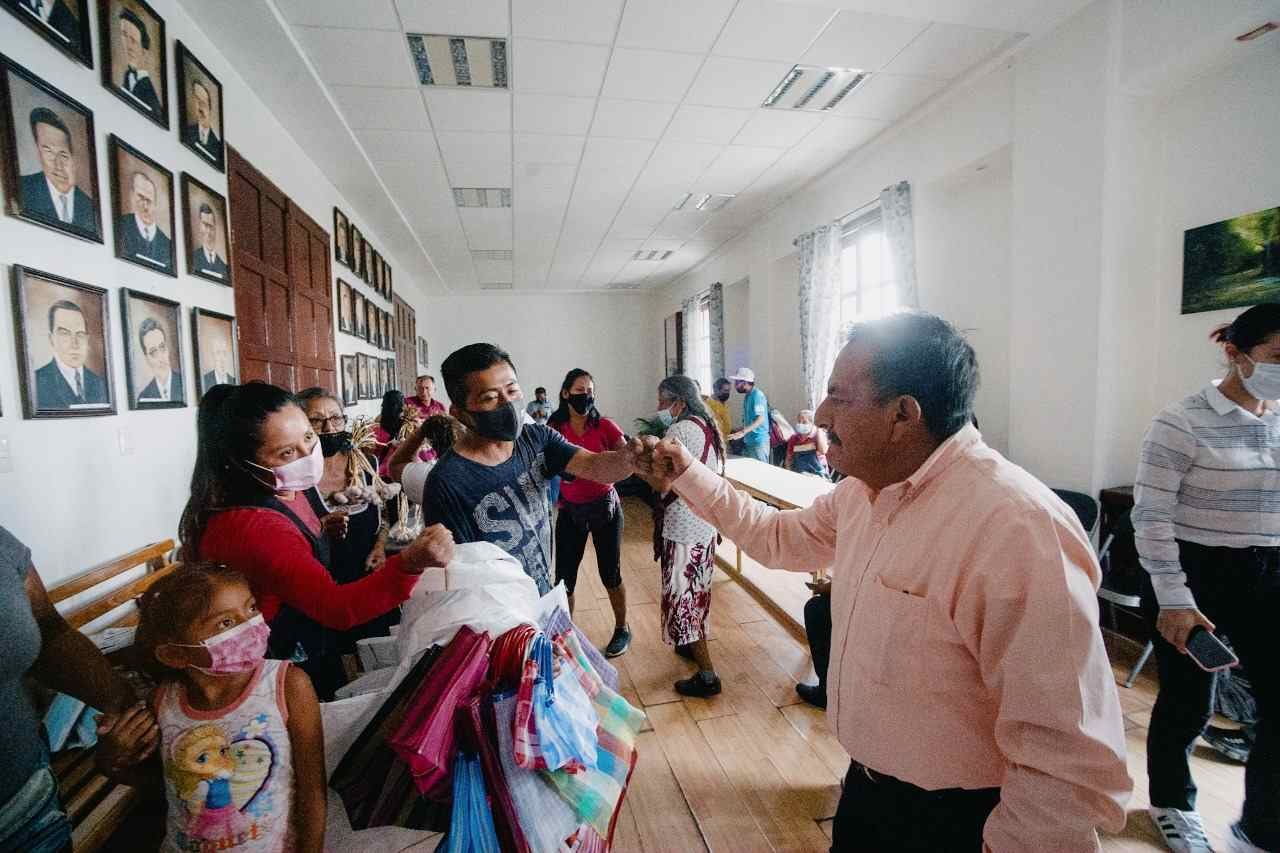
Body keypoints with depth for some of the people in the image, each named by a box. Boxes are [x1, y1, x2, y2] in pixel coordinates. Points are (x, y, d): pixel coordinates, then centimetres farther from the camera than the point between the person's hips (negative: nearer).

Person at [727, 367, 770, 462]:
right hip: (748, 441, 9)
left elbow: (760, 419, -24)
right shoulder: (747, 396, 13)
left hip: (759, 441, -9)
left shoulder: (757, 395, -13)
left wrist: (743, 432, -34)